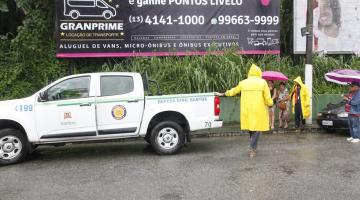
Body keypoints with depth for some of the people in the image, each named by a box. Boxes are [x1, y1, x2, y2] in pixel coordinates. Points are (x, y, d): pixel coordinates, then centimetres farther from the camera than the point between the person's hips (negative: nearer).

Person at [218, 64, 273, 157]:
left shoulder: (243, 83, 7)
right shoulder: (262, 82, -2)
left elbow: (233, 91, 20)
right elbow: (268, 98, -6)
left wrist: (224, 94, 36)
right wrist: (270, 103, 15)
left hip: (246, 110, 3)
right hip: (258, 110, -3)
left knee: (250, 126, 16)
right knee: (256, 128, 3)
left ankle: (253, 147, 23)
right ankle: (252, 149, -4)